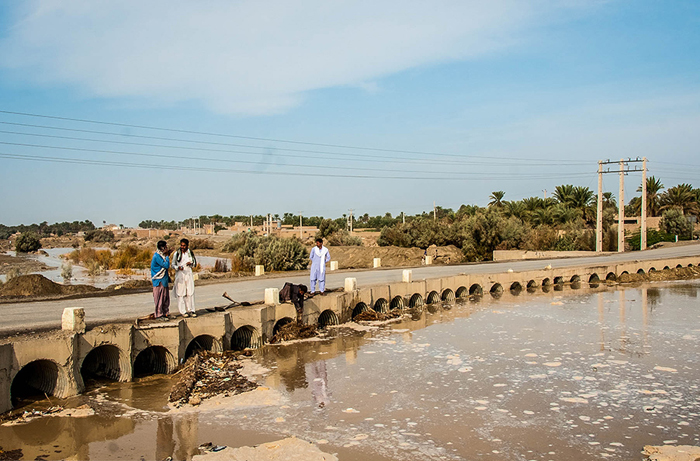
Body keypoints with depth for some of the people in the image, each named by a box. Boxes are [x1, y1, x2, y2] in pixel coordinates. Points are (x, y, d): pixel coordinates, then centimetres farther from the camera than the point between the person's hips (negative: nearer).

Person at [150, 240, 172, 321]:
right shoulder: (157, 256, -18)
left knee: (166, 298, 13)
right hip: (159, 281, -9)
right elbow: (166, 265, -21)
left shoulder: (161, 255, 12)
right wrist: (167, 256, -14)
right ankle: (159, 315, 5)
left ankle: (165, 313, 21)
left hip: (164, 280, 9)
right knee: (159, 298, -2)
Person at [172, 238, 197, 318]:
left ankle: (190, 310, 6)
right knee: (181, 293, -4)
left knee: (190, 292, -1)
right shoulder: (177, 254, 1)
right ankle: (183, 311, 2)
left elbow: (194, 263, 15)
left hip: (189, 274, 2)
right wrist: (178, 267, -18)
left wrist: (191, 263, -8)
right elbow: (173, 265, 3)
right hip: (180, 275, -2)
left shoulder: (190, 253, 8)